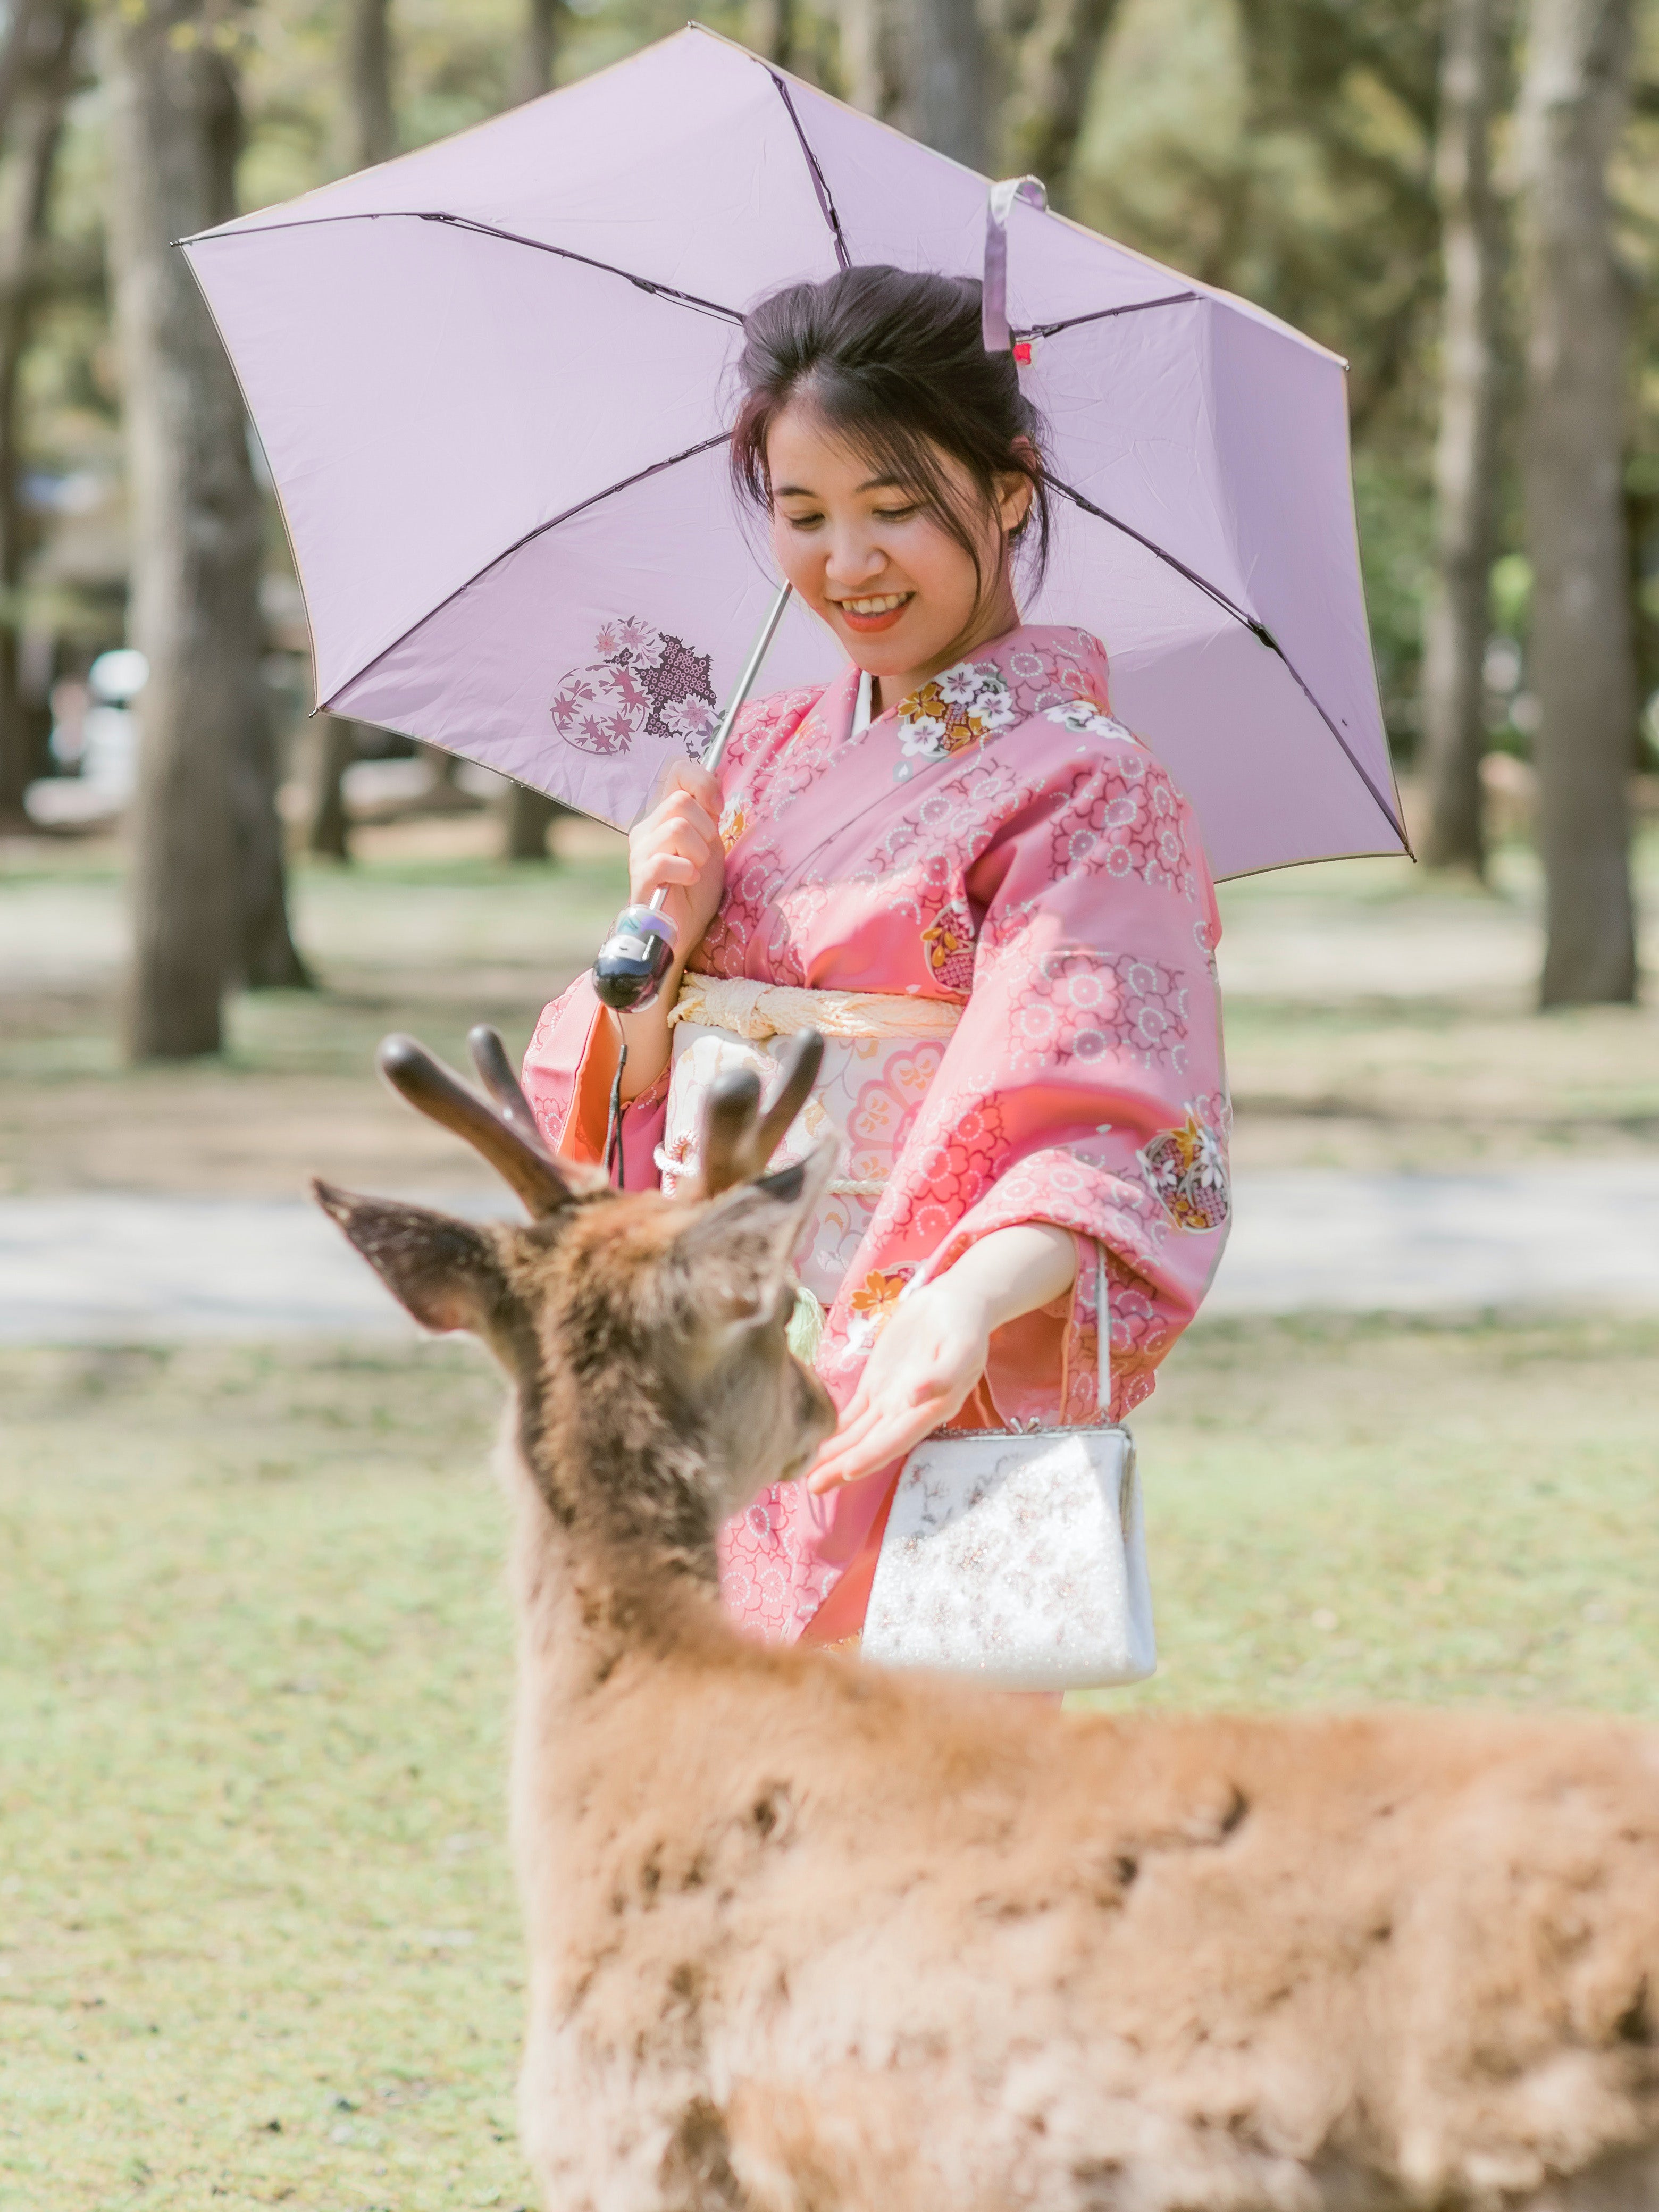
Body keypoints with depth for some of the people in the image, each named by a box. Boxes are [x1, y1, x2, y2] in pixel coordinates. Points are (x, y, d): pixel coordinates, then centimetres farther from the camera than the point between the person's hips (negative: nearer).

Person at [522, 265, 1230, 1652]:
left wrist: (966, 1304, -39)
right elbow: (630, 1094, 13)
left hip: (905, 1421, -6)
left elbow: (1111, 1135, -20)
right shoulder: (775, 753, 13)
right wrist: (665, 934, -7)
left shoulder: (1080, 787, -8)